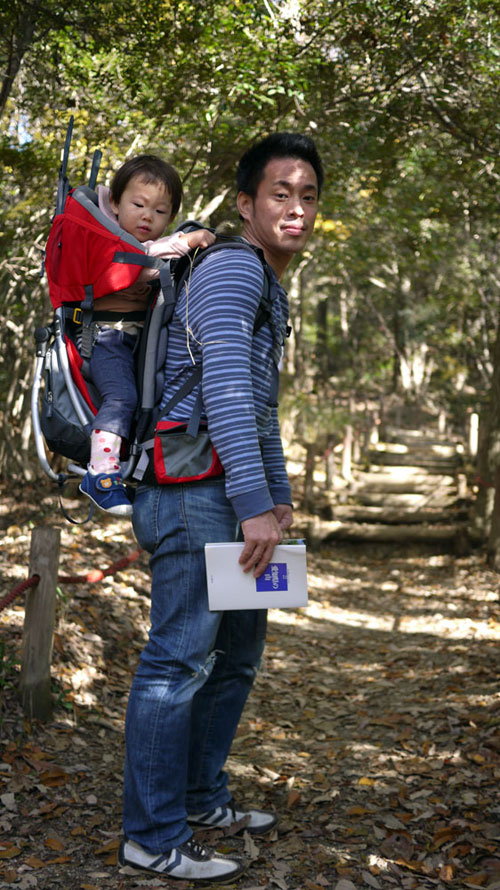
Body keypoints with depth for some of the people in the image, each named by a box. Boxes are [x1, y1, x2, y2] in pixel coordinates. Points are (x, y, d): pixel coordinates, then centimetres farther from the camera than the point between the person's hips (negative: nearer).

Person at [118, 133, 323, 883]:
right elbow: (226, 387, -25)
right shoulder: (233, 269, -12)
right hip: (191, 491, -11)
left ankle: (201, 798, 28)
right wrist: (254, 503, -30)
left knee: (237, 651, 16)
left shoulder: (272, 292, 21)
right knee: (180, 658, -9)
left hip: (229, 496, 11)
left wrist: (279, 495, 22)